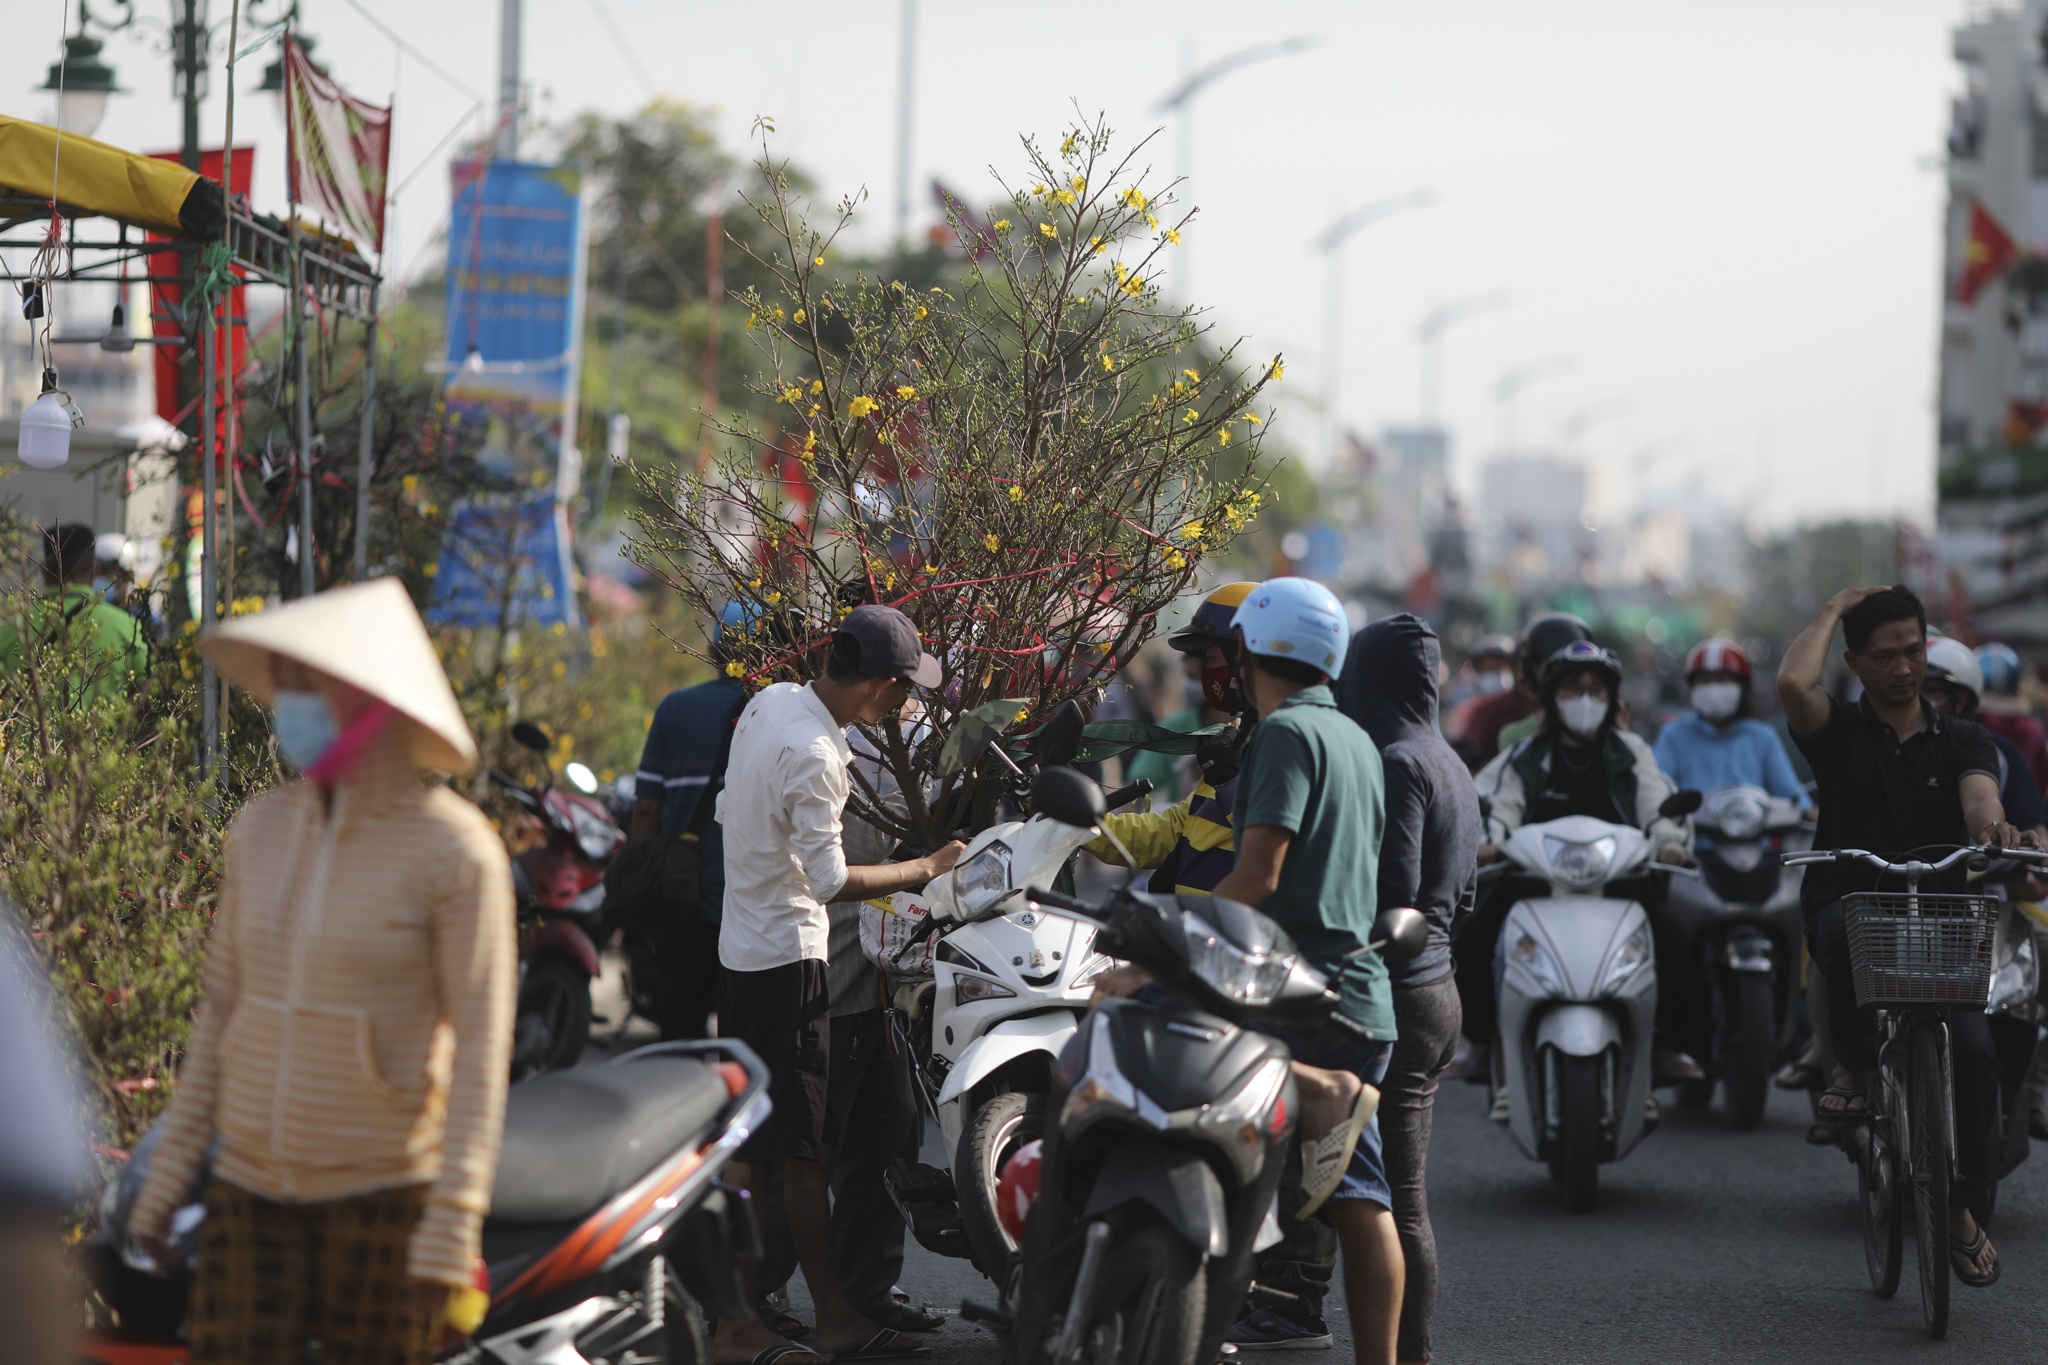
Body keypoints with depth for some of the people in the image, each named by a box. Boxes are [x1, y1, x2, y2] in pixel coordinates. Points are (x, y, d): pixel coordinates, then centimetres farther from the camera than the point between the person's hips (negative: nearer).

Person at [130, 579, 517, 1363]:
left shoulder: (453, 850, -9)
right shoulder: (260, 831, 8)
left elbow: (482, 1041, -11)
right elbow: (222, 1007, 14)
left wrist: (455, 1216, -16)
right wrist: (169, 1168, 12)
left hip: (386, 1191, -5)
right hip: (250, 1187, 5)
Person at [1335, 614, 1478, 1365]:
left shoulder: (1397, 763, -14)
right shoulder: (1448, 764, 15)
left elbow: (1391, 888, -21)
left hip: (1394, 995, -10)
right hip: (1436, 986, 10)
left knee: (1395, 1199, -8)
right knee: (1403, 1196, 13)